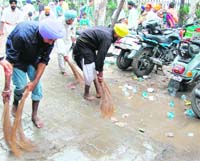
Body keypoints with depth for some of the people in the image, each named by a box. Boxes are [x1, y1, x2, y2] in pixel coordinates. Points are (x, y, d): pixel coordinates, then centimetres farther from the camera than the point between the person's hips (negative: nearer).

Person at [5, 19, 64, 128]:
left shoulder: (49, 37, -27)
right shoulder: (22, 35, -41)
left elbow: (44, 60, -17)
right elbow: (10, 61, -36)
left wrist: (35, 81, -19)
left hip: (33, 59, 4)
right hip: (17, 58, -3)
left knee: (37, 86, -3)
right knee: (21, 86, -9)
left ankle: (34, 115, 13)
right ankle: (15, 104, 24)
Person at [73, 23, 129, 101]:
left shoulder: (108, 31, 2)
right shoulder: (107, 38, -26)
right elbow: (101, 55, -22)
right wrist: (100, 73, -12)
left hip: (88, 45, 10)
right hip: (83, 46, -10)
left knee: (94, 70, 13)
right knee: (89, 73, -7)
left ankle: (98, 92, 22)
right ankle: (86, 94, 11)